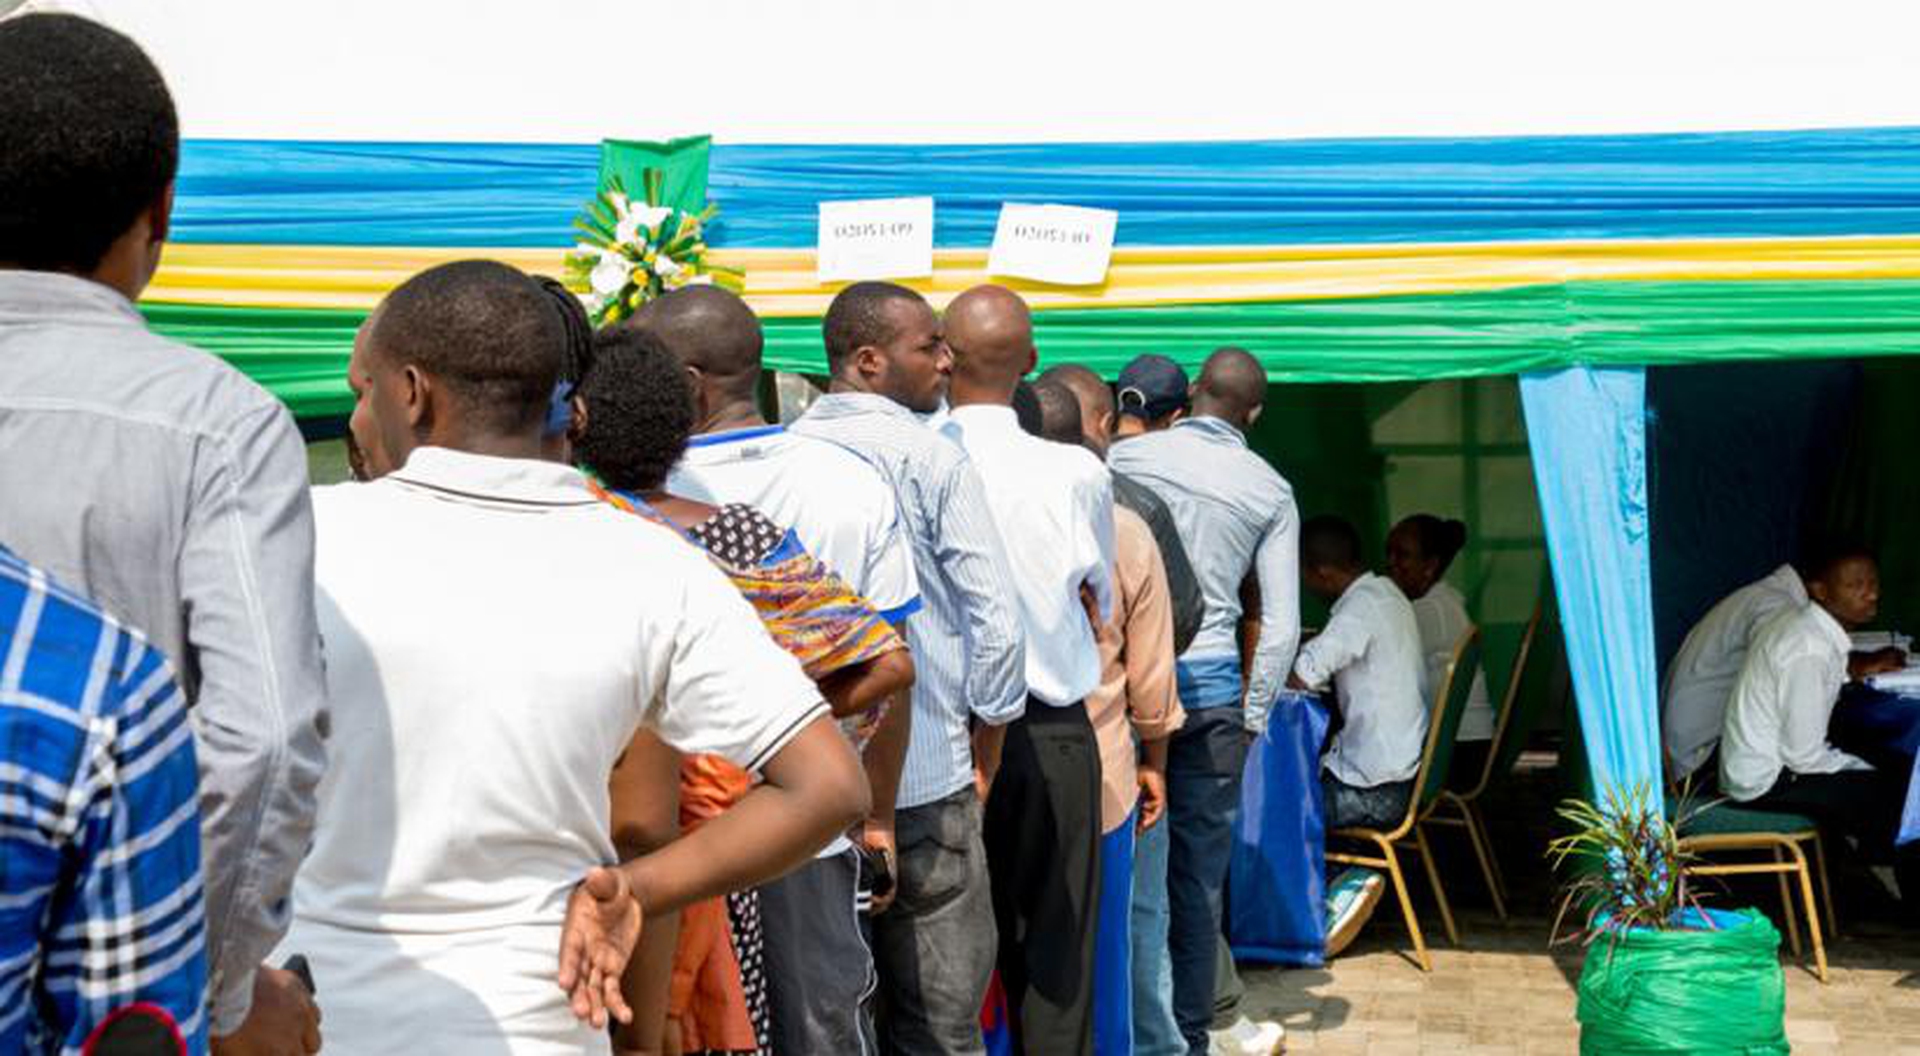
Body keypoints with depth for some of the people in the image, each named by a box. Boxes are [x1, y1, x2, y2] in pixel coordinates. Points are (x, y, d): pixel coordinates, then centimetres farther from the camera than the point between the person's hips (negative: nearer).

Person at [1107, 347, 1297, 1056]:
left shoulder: (1125, 456, 3)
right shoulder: (1270, 491, 4)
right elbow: (1282, 624, 2)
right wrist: (1253, 716, 9)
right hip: (1210, 688, 0)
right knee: (1197, 873, 7)